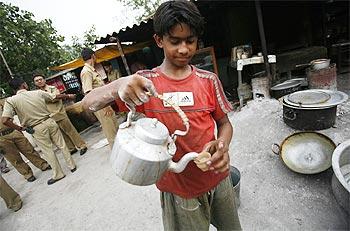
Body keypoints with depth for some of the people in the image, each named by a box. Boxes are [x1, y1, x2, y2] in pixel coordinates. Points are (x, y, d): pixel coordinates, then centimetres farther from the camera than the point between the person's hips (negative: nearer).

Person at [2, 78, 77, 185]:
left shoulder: (11, 100, -7)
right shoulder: (38, 93, -1)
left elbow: (5, 120, -17)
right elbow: (57, 96, 12)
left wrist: (19, 128, -1)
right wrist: (69, 96, 30)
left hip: (37, 129, -2)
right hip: (49, 122, 2)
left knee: (48, 151, 10)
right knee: (62, 145, 14)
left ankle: (58, 174, 22)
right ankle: (72, 166, 25)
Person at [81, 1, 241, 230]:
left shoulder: (208, 80, -7)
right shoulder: (144, 82, -10)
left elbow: (224, 123, 2)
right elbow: (89, 103, -13)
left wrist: (223, 145, -21)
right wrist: (119, 86, -35)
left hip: (218, 179, 3)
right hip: (179, 189, -2)